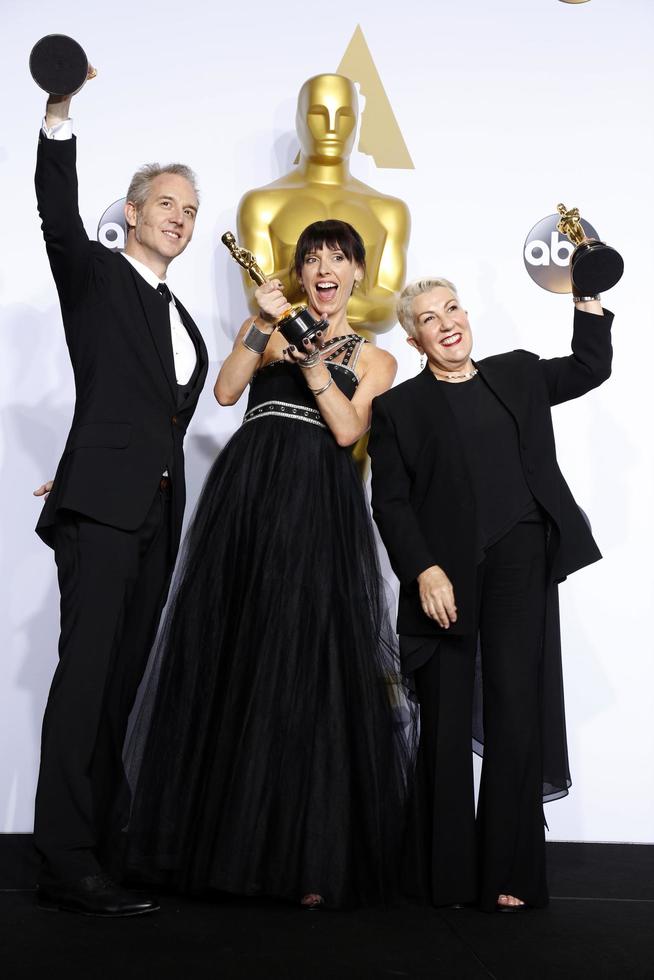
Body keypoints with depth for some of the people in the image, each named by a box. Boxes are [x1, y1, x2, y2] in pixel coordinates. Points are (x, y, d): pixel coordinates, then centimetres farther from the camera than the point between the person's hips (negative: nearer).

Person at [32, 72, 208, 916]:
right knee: (86, 675, -11)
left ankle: (106, 840, 11)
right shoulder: (95, 275, 3)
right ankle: (66, 864, -10)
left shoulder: (175, 314, 23)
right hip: (101, 506, -7)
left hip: (155, 515, 7)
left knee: (122, 682, 7)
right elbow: (59, 218, -16)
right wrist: (58, 118, -28)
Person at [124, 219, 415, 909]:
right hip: (246, 493, 2)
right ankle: (220, 841, 8)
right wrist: (263, 328, -6)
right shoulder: (267, 327, 20)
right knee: (228, 663, 0)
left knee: (308, 670, -9)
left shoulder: (373, 359, 17)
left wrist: (311, 360, -7)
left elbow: (347, 429, 1)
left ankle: (310, 856, -4)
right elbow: (226, 390, 3)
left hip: (319, 510, -2)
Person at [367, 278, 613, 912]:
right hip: (445, 577, -1)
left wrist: (587, 297, 14)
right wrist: (424, 570, -12)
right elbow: (390, 502, 0)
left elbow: (592, 366, 25)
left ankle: (508, 875, 4)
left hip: (521, 564, 2)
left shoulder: (518, 375, 17)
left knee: (516, 715, -3)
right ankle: (445, 876, 13)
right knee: (446, 723, 3)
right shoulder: (398, 407, 7)